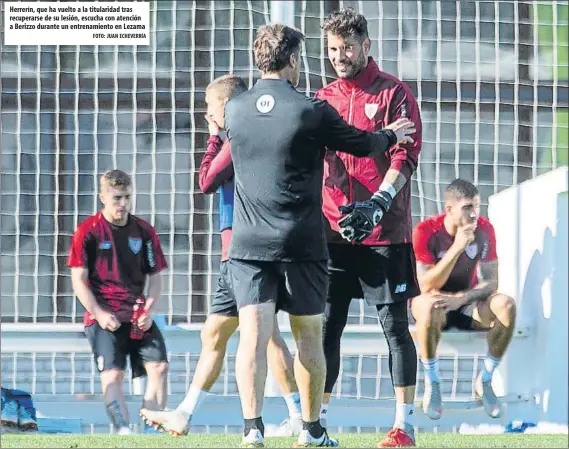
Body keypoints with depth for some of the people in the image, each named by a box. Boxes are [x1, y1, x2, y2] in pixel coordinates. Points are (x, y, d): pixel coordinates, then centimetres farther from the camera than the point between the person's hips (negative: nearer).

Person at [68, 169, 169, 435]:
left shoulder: (144, 232, 9)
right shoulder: (88, 231, -1)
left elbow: (155, 278, 13)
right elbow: (79, 281, -2)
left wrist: (149, 311, -4)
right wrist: (99, 314, -14)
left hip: (138, 315, 3)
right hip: (104, 317, -3)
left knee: (159, 365, -13)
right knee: (112, 373, -16)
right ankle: (123, 432, -25)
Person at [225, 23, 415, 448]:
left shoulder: (234, 109, 3)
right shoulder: (311, 111, -8)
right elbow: (362, 144, 5)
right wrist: (393, 135, 28)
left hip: (248, 242, 2)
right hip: (302, 244, -2)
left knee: (253, 334, -5)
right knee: (309, 336, 11)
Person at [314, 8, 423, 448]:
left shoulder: (393, 93, -1)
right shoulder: (324, 99, 13)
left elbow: (405, 158, -8)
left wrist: (377, 204, -21)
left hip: (385, 231, -4)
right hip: (333, 230, 4)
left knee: (395, 324, -1)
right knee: (326, 326, 3)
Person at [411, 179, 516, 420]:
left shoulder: (484, 229, -8)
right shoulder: (426, 231, -19)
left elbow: (491, 282, -9)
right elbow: (427, 286, -25)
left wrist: (462, 298, -30)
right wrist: (457, 247, -33)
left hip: (466, 302, 3)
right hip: (435, 300, -3)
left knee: (506, 305, -28)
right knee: (430, 306, -40)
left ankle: (485, 381, -11)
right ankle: (432, 384, -22)